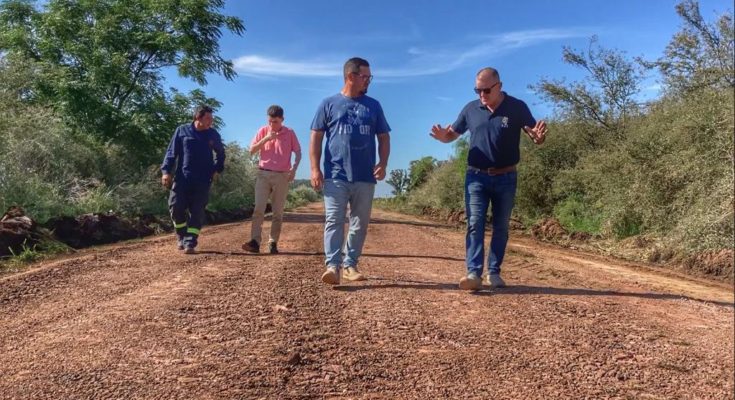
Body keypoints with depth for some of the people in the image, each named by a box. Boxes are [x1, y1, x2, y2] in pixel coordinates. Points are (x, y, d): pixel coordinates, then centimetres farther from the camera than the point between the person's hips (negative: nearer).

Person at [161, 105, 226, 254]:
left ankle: (190, 243, 1)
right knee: (176, 207, -3)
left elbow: (220, 153, 22)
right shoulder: (182, 131, 2)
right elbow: (171, 152, 2)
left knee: (197, 211, -3)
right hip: (182, 178, -1)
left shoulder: (213, 134, 7)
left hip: (203, 181, 1)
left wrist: (217, 169, 10)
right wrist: (166, 171, -7)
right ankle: (182, 238, 19)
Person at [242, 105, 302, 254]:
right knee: (258, 209, -9)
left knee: (278, 212, 3)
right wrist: (266, 138, -12)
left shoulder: (290, 133, 1)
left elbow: (298, 152, 6)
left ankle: (273, 243, 9)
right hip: (264, 174, 1)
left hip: (282, 176, 0)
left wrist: (294, 168, -9)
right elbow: (252, 150, 0)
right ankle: (255, 242, -11)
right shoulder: (263, 131, 3)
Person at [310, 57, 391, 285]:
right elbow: (316, 138, 4)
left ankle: (350, 265, 16)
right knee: (334, 221, -9)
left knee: (360, 224, 6)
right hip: (336, 176, -3)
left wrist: (383, 164, -4)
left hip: (365, 177, 3)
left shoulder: (373, 106, 13)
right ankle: (332, 265, -13)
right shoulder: (329, 104, 6)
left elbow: (384, 138, 13)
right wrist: (315, 169, -6)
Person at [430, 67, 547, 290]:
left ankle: (494, 272, 19)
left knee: (501, 226, 8)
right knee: (475, 224, -8)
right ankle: (474, 273, -10)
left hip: (505, 178, 0)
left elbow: (535, 136, -2)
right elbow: (453, 133, 10)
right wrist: (443, 137, -14)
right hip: (476, 177, 1)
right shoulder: (471, 109, 1)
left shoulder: (517, 108, -4)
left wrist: (539, 136, -27)